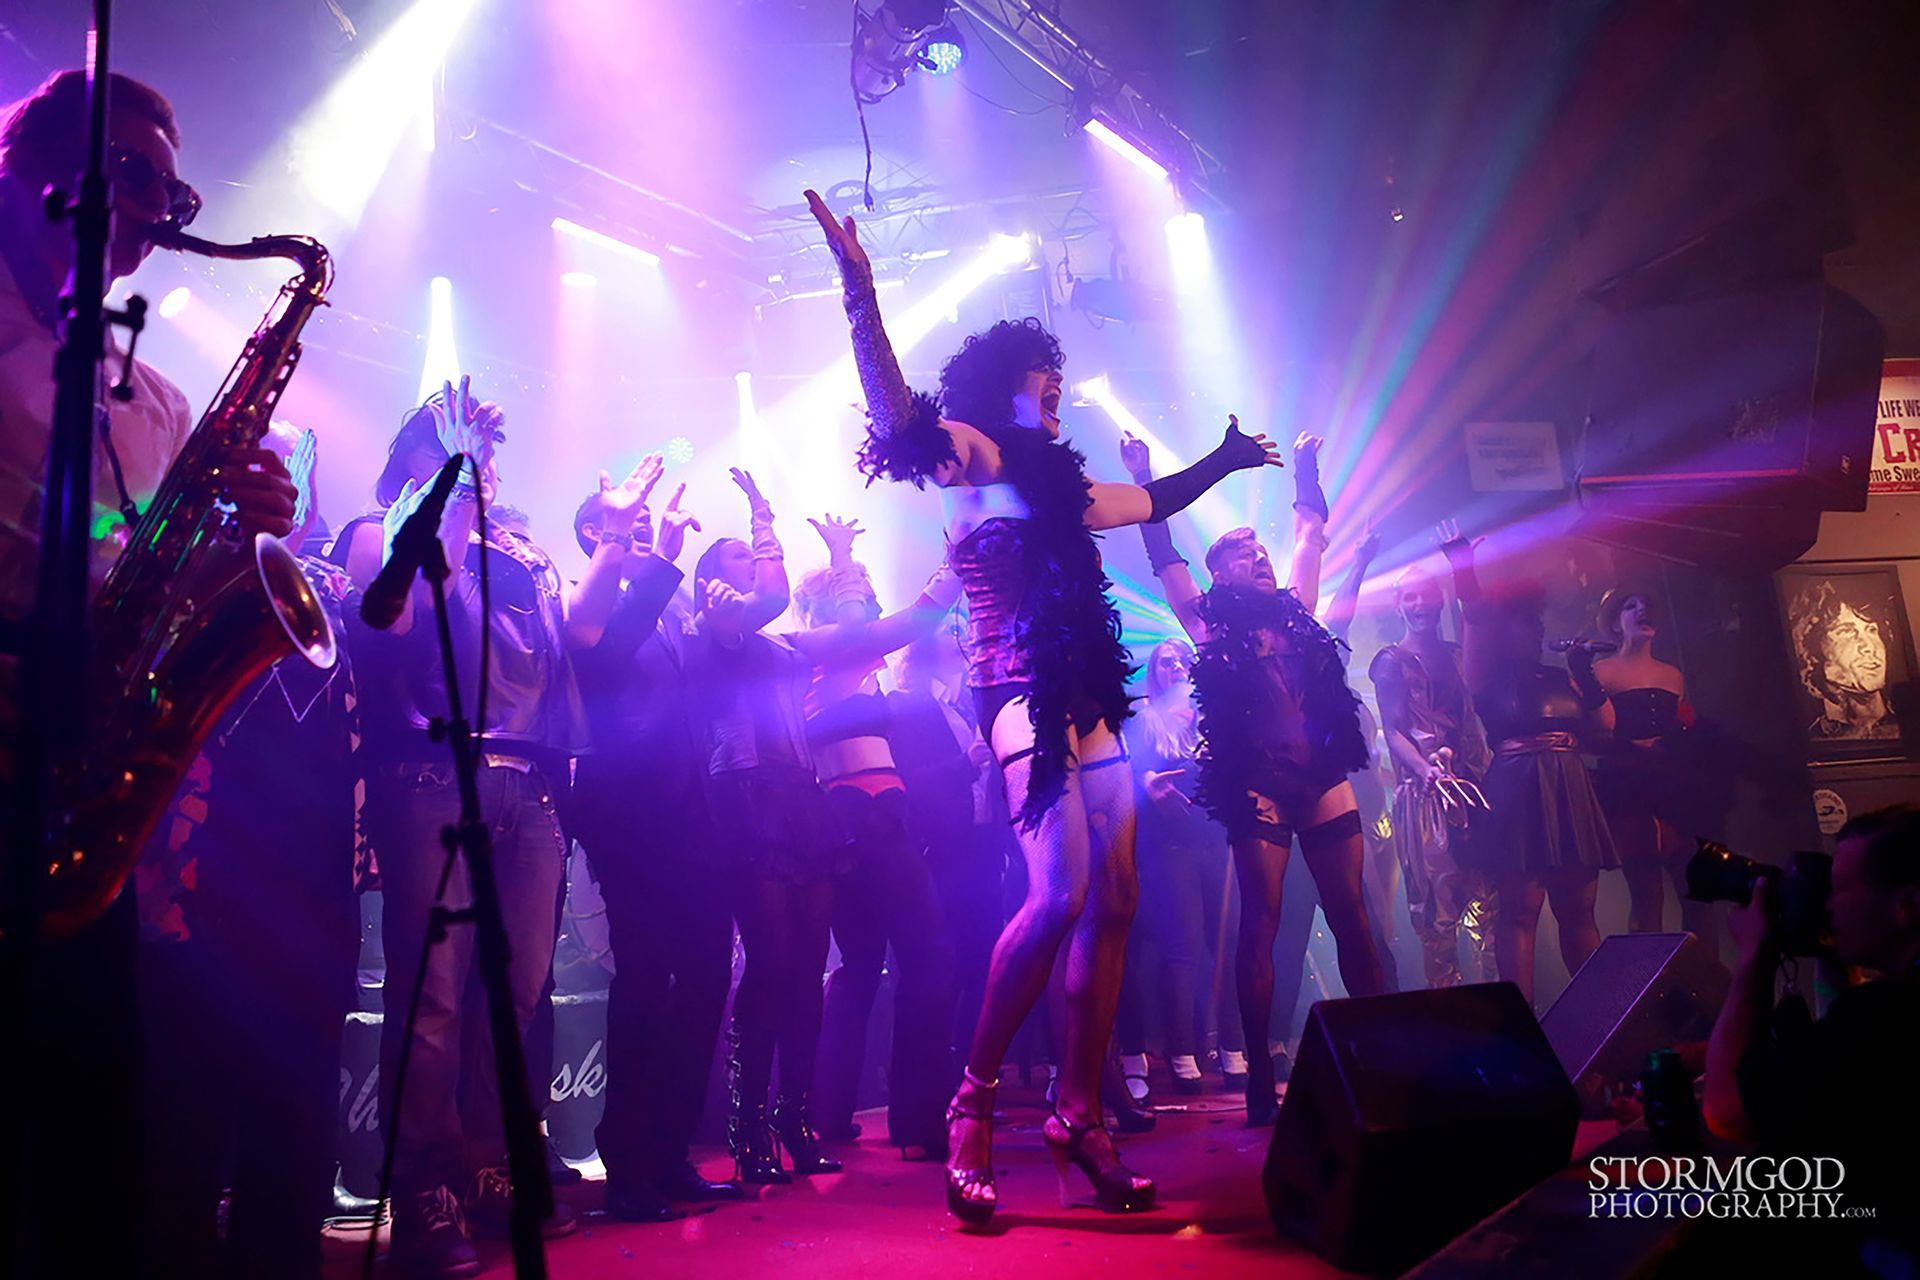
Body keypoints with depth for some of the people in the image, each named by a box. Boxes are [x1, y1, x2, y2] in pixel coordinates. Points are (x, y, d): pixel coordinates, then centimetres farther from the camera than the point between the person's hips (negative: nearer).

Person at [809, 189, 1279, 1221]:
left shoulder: (1056, 486, 25)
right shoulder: (971, 459, 3)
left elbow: (1153, 501, 41)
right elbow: (896, 410, -16)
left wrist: (1227, 458, 50)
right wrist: (860, 289, -25)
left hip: (1084, 705, 9)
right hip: (1020, 699, -9)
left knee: (1112, 902, 3)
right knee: (1061, 893, -22)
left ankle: (1079, 1117, 11)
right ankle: (974, 1098, -7)